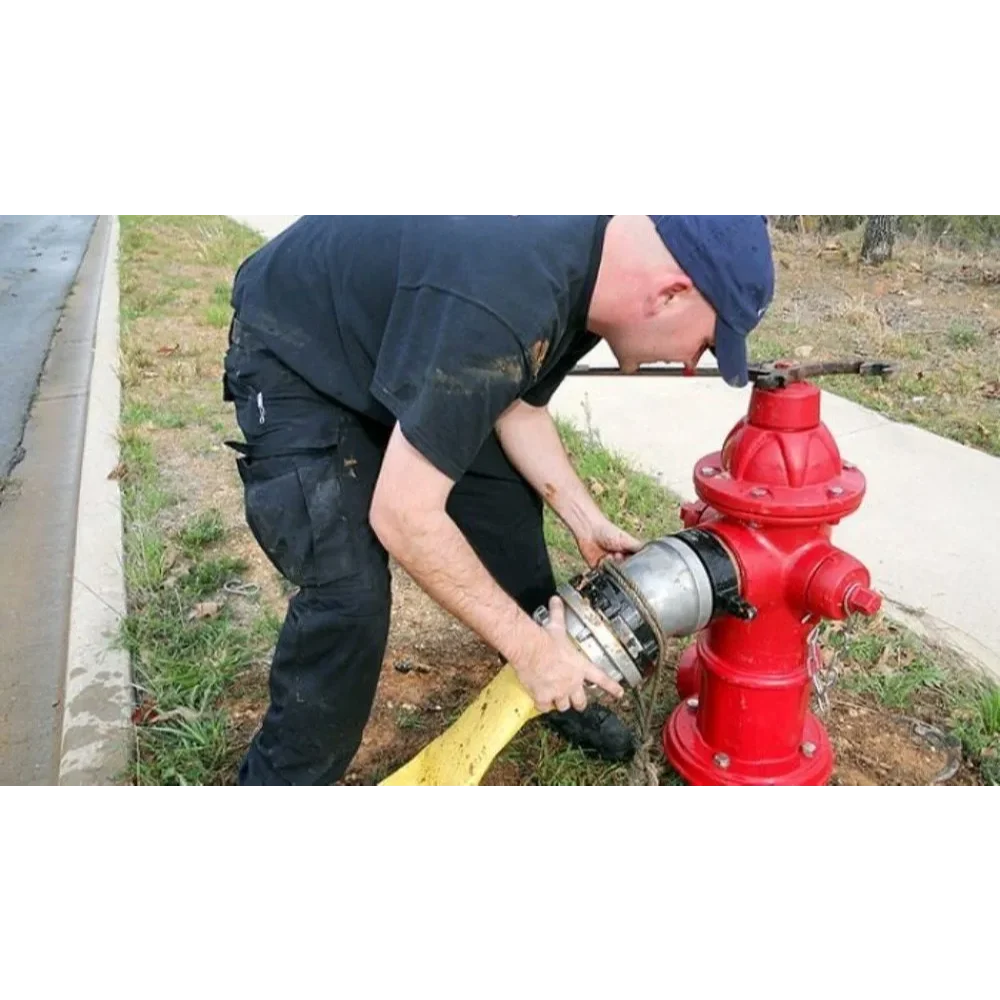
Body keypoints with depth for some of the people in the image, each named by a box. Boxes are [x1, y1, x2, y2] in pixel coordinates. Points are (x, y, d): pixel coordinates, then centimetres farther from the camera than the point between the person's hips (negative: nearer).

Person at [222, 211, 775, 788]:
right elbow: (402, 516, -36)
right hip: (292, 359, -8)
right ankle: (282, 777, 5)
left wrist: (588, 524, -4)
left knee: (506, 497, 7)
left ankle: (555, 690, 27)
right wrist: (529, 647, -27)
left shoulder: (590, 269, -11)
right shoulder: (496, 309, -40)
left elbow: (520, 411, 3)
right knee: (350, 594, -19)